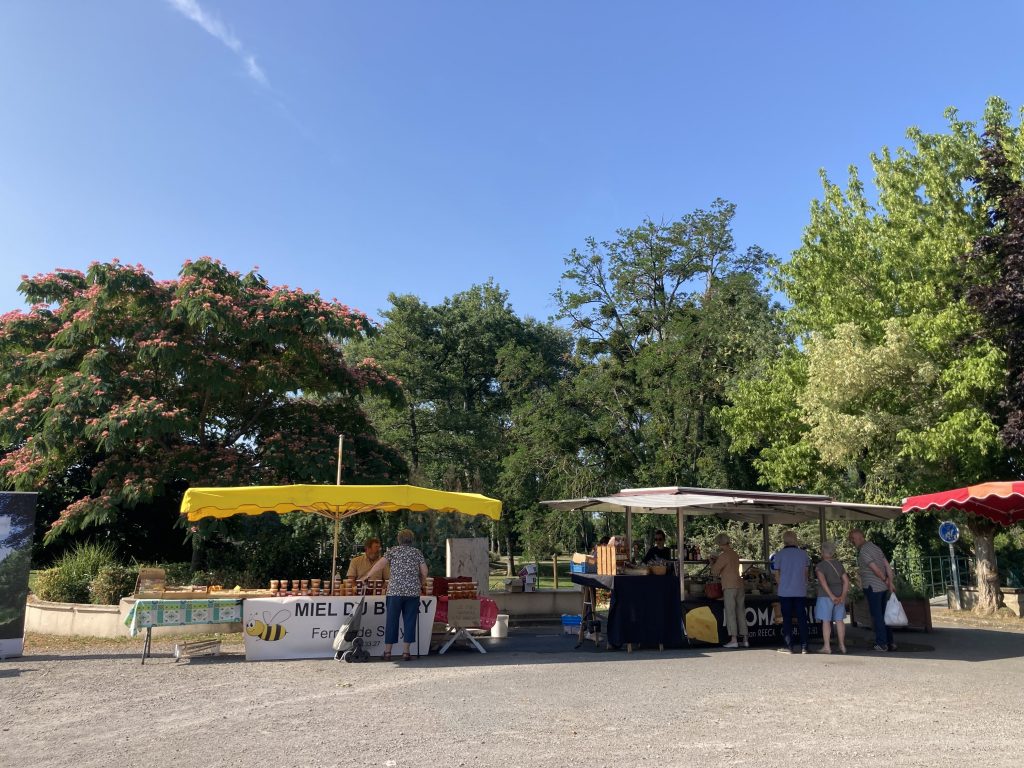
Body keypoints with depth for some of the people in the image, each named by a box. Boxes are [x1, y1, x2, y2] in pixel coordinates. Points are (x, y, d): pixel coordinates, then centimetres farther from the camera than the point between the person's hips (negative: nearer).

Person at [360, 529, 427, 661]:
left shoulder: (393, 551, 5)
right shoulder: (417, 553, 9)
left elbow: (380, 564, -4)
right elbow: (424, 572, 6)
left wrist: (367, 576, 5)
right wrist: (420, 585, 21)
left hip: (395, 591, -1)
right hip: (413, 592, 1)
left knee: (391, 621, 5)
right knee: (409, 621, 6)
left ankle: (387, 652, 8)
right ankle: (406, 652, 6)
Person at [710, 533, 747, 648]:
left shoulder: (724, 555, -11)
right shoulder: (735, 554, 13)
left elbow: (715, 571, -6)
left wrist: (712, 563, 13)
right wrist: (717, 560, 24)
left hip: (729, 587, -7)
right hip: (739, 585, 8)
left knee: (730, 613, -4)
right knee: (741, 612, 10)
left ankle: (733, 640, -7)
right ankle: (744, 639, 12)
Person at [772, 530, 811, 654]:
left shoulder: (779, 555, -4)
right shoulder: (803, 554, 3)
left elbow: (777, 575, 0)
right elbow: (806, 573, 7)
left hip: (785, 592, -2)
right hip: (801, 591, 2)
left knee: (787, 619, 4)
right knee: (802, 619, 8)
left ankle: (788, 646, 4)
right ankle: (804, 646, 9)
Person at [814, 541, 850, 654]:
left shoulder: (820, 566, -9)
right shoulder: (839, 564, 8)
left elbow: (823, 582, -22)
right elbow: (846, 582, 2)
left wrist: (831, 596, -21)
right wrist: (842, 596, -4)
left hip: (826, 595, -5)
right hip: (839, 594, 5)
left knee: (826, 621, 0)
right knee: (839, 620, 11)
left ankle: (827, 647, 1)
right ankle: (842, 645, 16)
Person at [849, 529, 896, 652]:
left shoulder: (863, 551, -15)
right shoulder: (875, 547, 12)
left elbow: (875, 569, -18)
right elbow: (888, 566, 11)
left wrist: (885, 580, -2)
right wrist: (890, 583, 9)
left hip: (872, 587, -9)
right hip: (883, 587, 9)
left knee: (876, 616, -2)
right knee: (883, 615, 15)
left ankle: (881, 644, 1)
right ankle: (890, 642, 18)